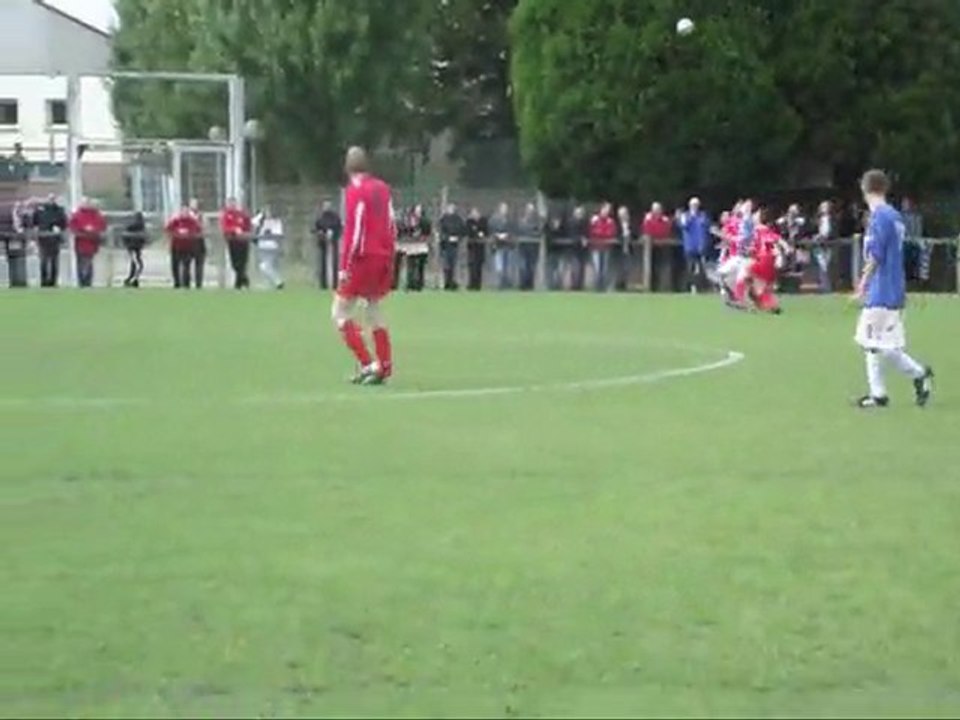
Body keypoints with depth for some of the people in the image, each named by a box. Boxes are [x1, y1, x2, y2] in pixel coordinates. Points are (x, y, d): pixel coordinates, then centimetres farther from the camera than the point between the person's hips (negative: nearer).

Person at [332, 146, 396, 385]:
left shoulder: (356, 190, -10)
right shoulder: (382, 188, 9)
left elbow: (353, 230, -15)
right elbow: (391, 226, 11)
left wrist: (344, 267, -14)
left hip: (363, 258, -7)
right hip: (383, 258, 7)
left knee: (340, 311, 1)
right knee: (374, 310, 18)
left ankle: (367, 364, -9)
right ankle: (384, 368, 15)